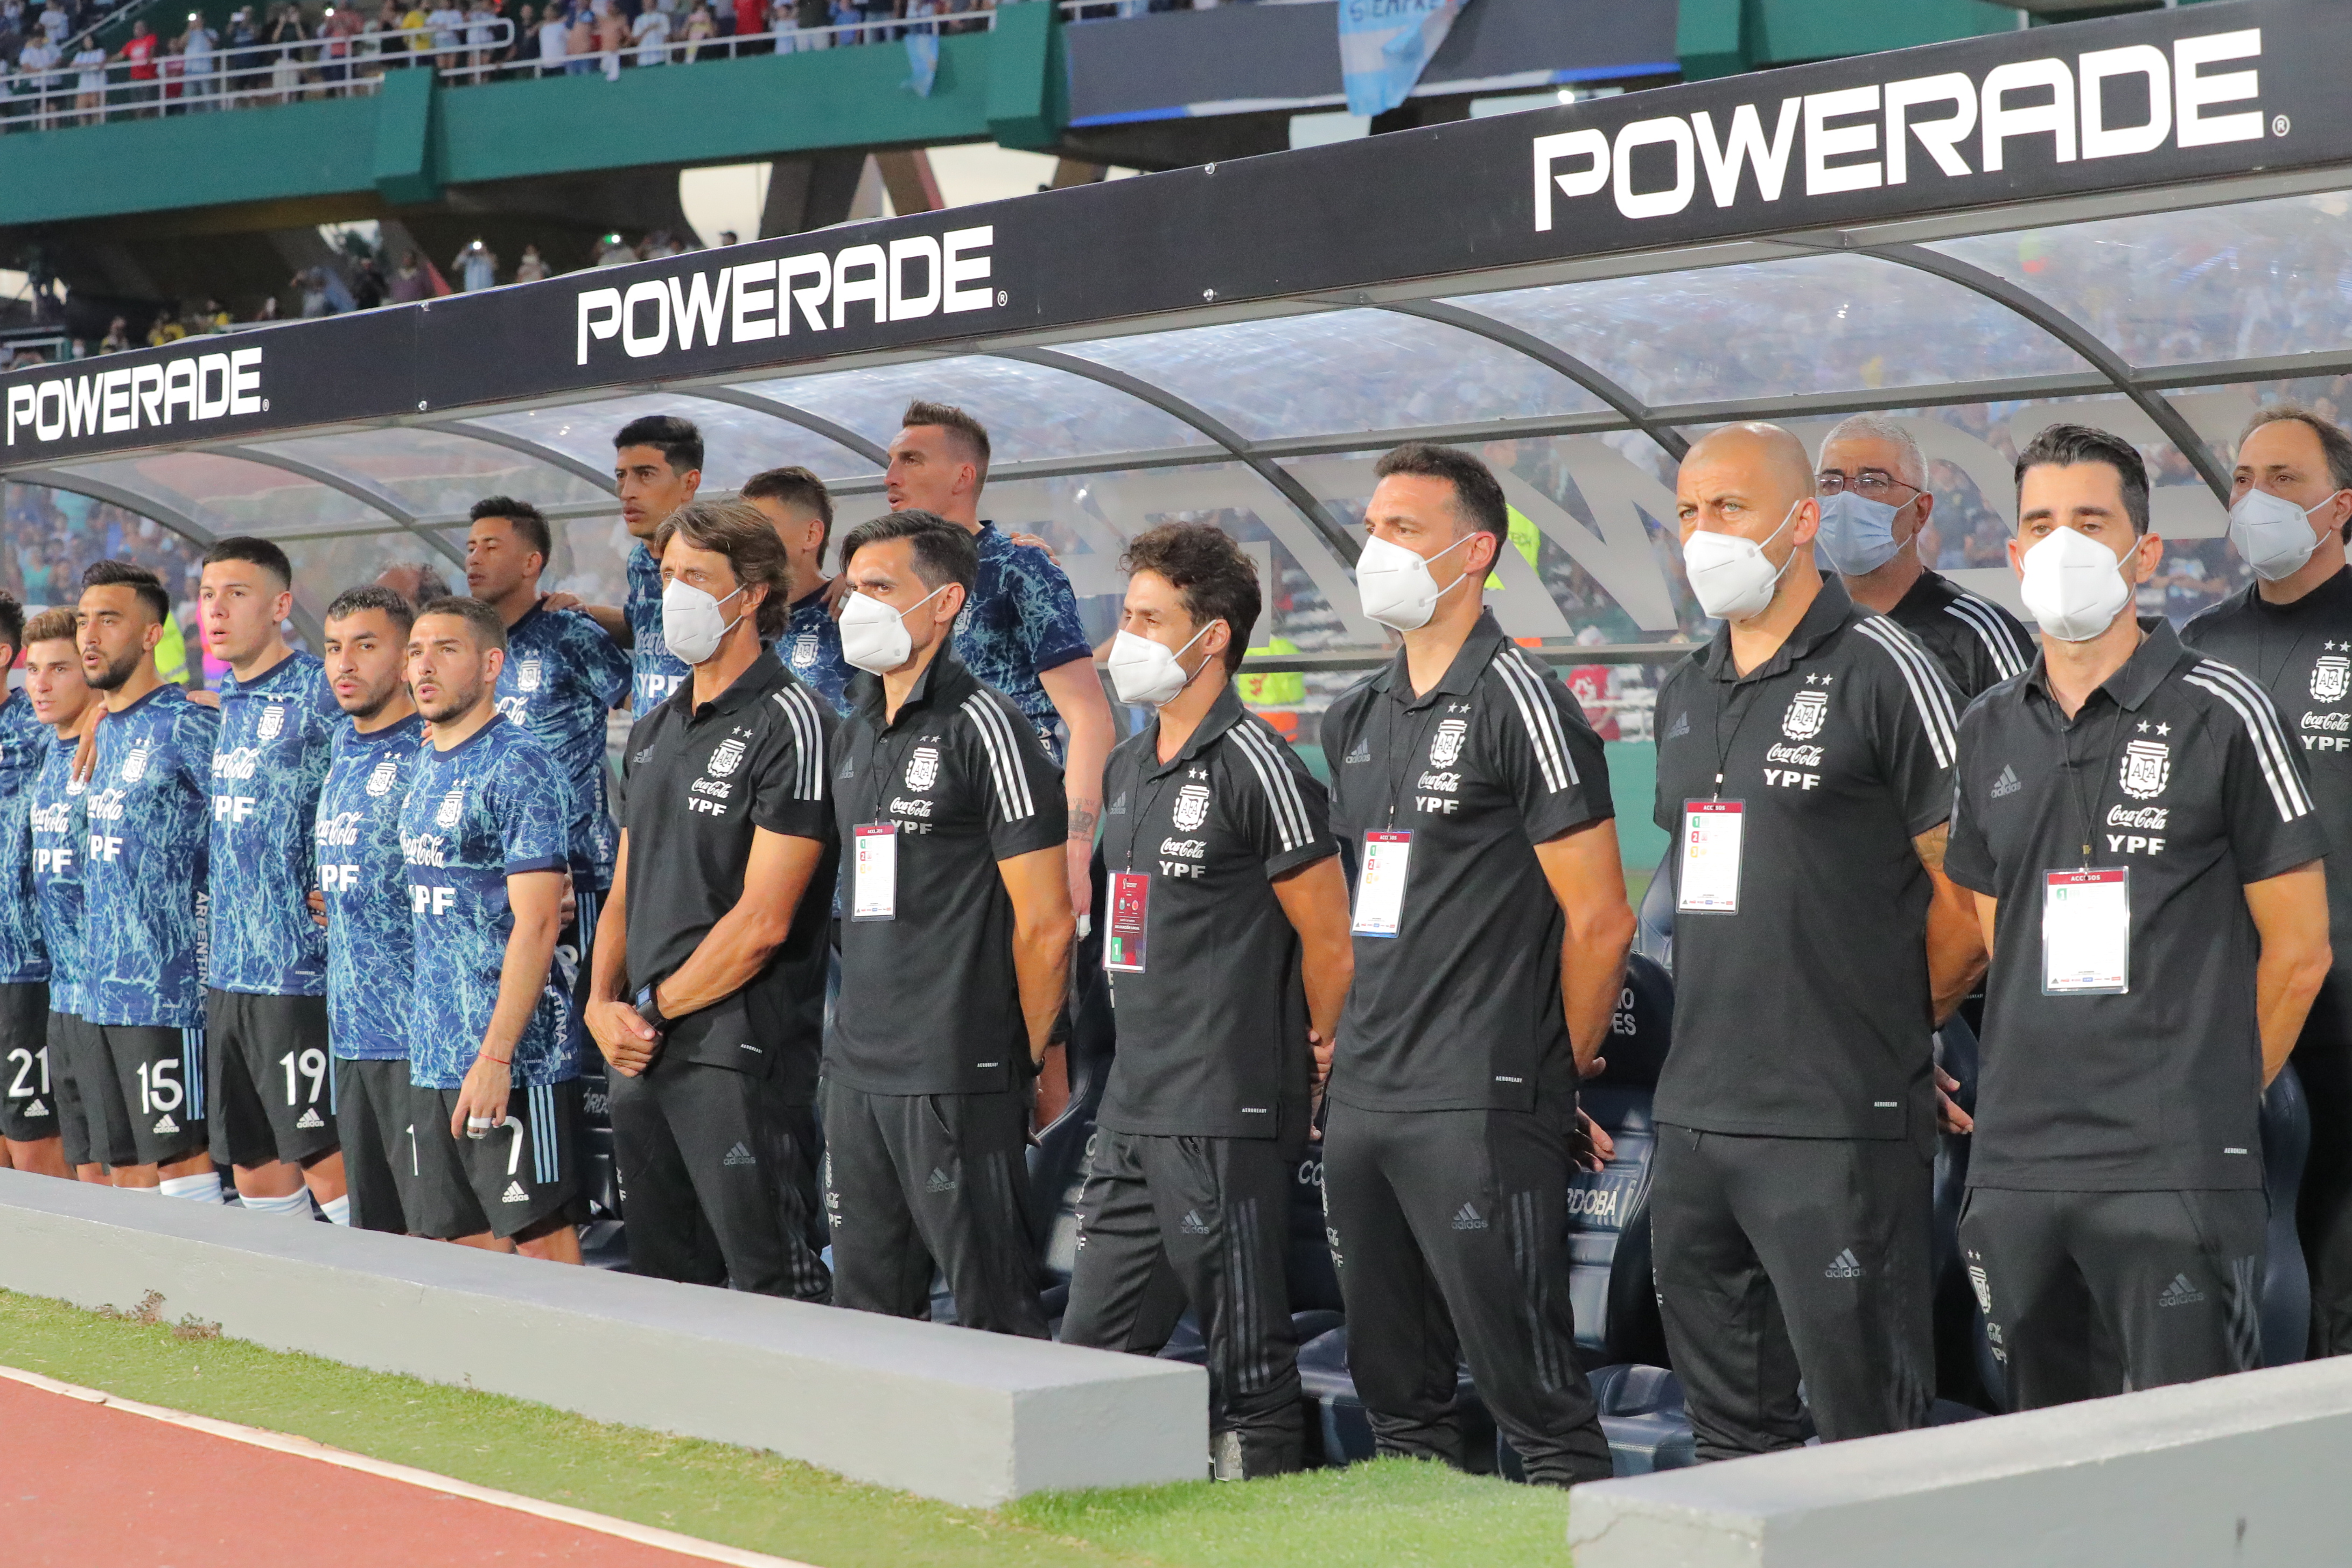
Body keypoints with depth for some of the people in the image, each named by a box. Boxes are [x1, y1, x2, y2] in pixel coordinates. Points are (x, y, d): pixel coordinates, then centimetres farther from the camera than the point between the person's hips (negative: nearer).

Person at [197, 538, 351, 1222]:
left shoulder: (318, 693, -10)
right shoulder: (219, 701, 13)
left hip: (298, 970, -8)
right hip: (227, 973, 8)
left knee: (324, 1160, -6)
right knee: (256, 1168, 11)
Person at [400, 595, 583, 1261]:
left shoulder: (519, 767, -11)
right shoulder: (427, 766, 15)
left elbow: (536, 924, -17)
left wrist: (496, 1056, -22)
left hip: (514, 1056, -8)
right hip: (432, 1056, 8)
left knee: (538, 1232, -3)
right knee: (464, 1241, 10)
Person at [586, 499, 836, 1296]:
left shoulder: (790, 724, -9)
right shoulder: (655, 729, 17)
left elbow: (762, 921, -14)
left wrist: (655, 1011, -8)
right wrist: (603, 1006, 3)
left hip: (740, 1052, -8)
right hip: (641, 1052, 8)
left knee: (772, 1284, -7)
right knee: (657, 1276, 13)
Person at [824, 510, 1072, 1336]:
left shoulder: (983, 727, -9)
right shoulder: (854, 734, 16)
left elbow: (1046, 920, -10)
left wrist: (1025, 1057, -3)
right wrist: (860, 1031, 16)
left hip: (958, 1077, -8)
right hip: (857, 1070, 8)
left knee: (994, 1311, -3)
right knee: (866, 1307, 13)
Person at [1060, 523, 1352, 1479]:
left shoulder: (1255, 767, -12)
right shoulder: (1127, 769, 15)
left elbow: (1331, 942, -9)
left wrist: (1305, 1063, 2)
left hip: (1228, 1120, -9)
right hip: (1132, 1113, 9)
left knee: (1249, 1361, -1)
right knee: (1092, 1348, 12)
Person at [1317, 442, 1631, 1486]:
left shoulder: (1519, 704, -9)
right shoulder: (1357, 719, 16)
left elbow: (1599, 920, -9)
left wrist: (1557, 1082, -2)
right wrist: (1354, 1046, 17)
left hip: (1479, 1113, -8)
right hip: (1362, 1102, 8)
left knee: (1535, 1398, -6)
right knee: (1398, 1403, 14)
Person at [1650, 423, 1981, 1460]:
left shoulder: (1881, 672, -7)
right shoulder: (1685, 693, 16)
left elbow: (1972, 888, -7)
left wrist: (1895, 1023, 3)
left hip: (1840, 1125, -7)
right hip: (1695, 1115, 7)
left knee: (1865, 1428, -2)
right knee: (1729, 1431, 14)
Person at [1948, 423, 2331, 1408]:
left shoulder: (2218, 715, -3)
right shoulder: (1989, 732, 12)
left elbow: (2297, 950, 1)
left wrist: (2214, 1096, 6)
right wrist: (2051, 1085, 13)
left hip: (2176, 1176, -5)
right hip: (2017, 1167, 5)